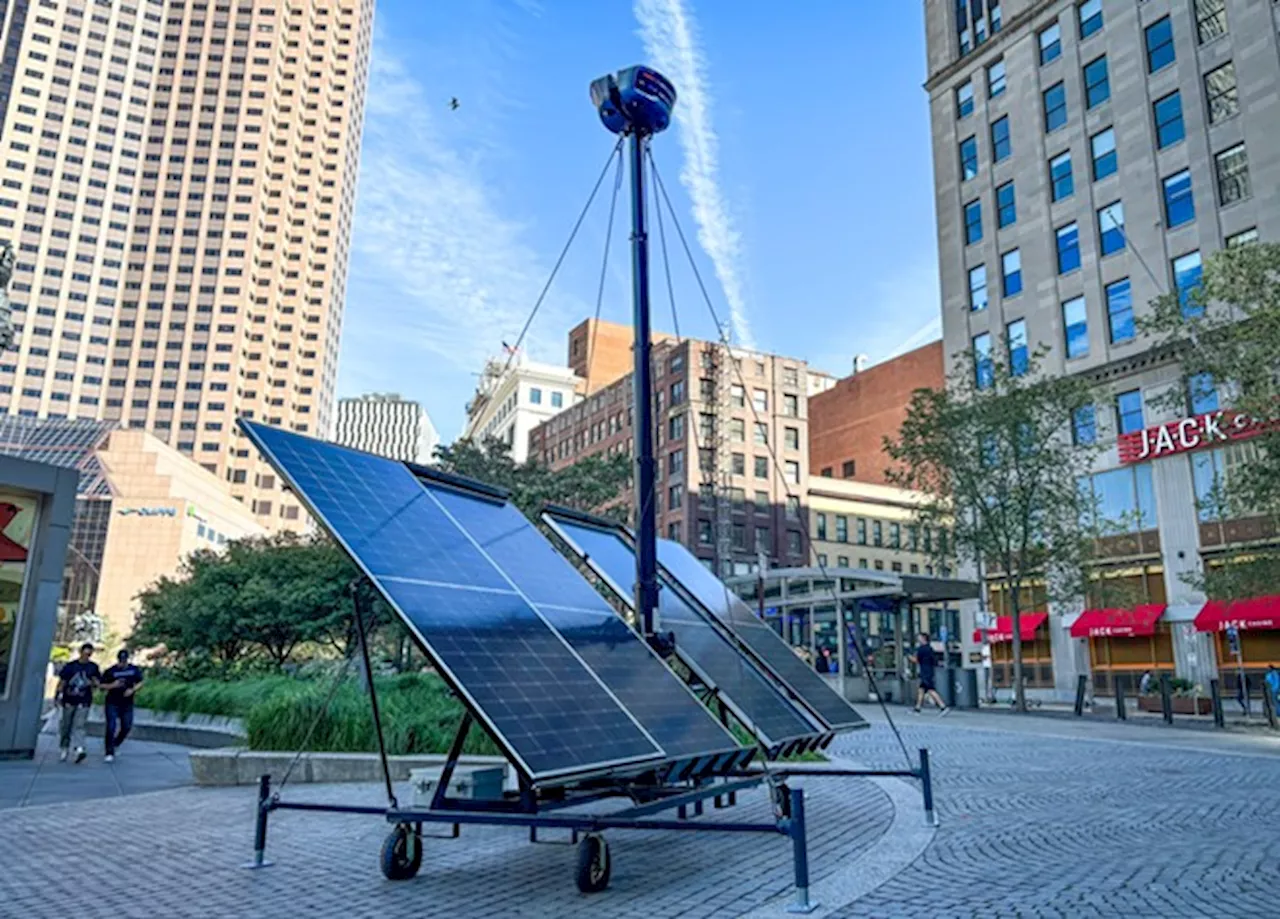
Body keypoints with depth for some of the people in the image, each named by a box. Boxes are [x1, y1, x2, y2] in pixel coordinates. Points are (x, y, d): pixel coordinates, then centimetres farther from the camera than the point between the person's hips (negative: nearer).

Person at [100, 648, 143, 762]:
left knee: (127, 727, 6)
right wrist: (113, 685, -21)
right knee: (111, 727, -8)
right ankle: (109, 753, 1)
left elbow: (140, 682, 8)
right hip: (112, 703, -3)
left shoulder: (134, 669, 1)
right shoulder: (111, 671, -6)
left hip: (127, 703, 3)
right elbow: (102, 685, -3)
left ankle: (115, 744, 33)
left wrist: (132, 690, -10)